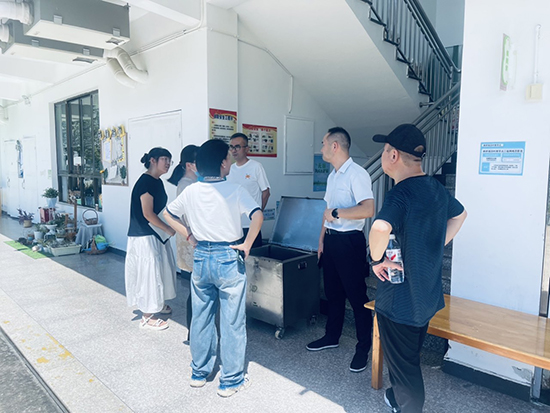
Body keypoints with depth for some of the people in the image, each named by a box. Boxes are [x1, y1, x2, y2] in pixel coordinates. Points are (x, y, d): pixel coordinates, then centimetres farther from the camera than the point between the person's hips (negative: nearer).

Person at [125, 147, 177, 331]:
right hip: (145, 236, -10)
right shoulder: (146, 182, -18)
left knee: (160, 269, 19)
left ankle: (157, 303, 38)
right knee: (148, 272, -1)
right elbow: (147, 214, -21)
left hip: (156, 234, 10)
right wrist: (169, 229, -14)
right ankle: (147, 316, 11)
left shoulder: (157, 182, 10)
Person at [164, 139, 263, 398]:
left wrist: (190, 237, 13)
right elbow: (257, 216, -25)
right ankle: (231, 381, 20)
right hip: (228, 258, -5)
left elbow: (168, 214, 14)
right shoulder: (234, 190, -12)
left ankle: (199, 372, 34)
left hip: (200, 258, 5)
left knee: (200, 318, 18)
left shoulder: (190, 191, 1)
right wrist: (247, 245, -15)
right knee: (232, 322, 8)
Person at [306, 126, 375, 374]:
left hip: (350, 242, -9)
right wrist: (322, 239, 17)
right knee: (332, 292, 19)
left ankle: (364, 348, 17)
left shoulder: (357, 174, -15)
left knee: (357, 296, 2)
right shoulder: (332, 176, 14)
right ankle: (332, 336, 35)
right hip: (331, 240, 9)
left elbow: (368, 209, -28)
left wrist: (336, 213, -20)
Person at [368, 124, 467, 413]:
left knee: (402, 363, 10)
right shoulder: (436, 188, 2)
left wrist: (376, 259, -26)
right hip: (427, 295, 9)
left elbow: (380, 228, -46)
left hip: (400, 300, -9)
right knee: (410, 357, 28)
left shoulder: (400, 194, -25)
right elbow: (459, 215, 22)